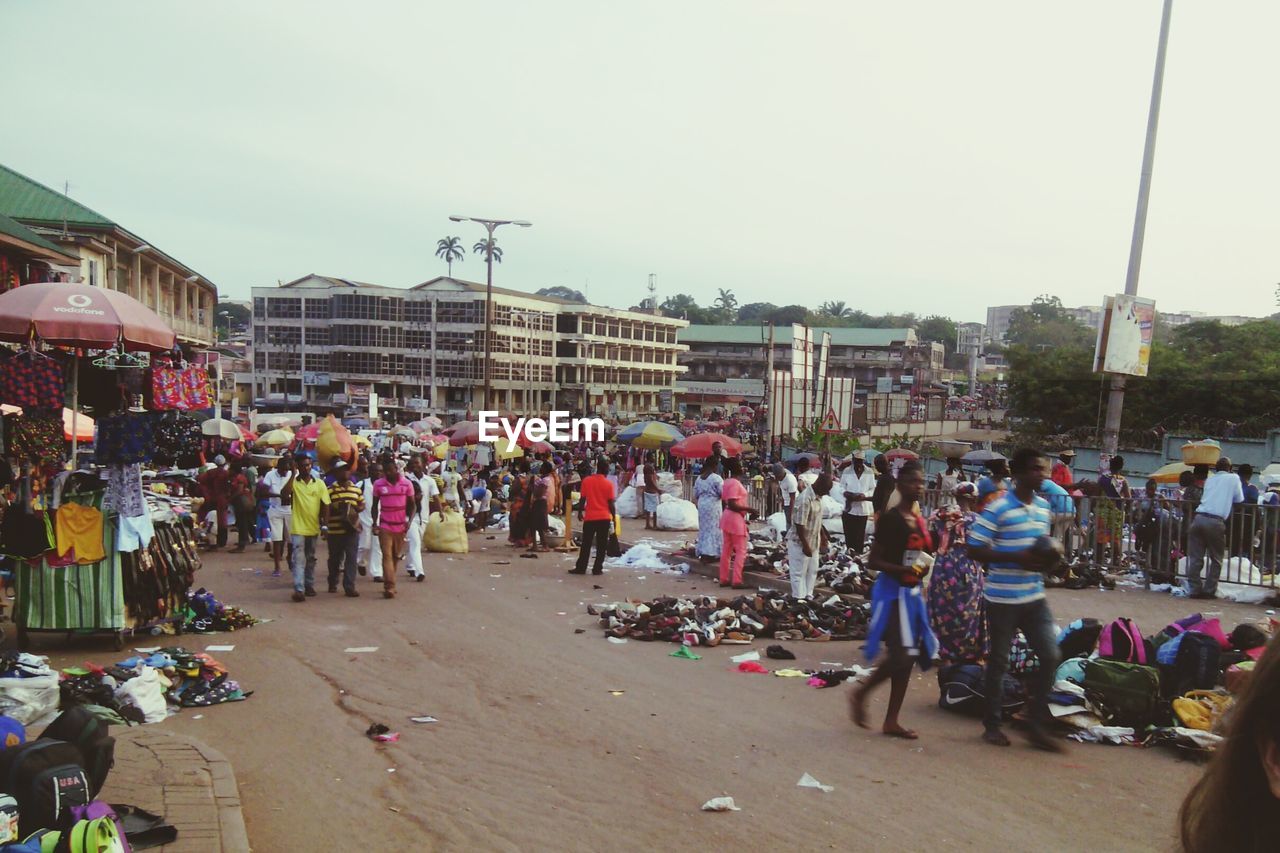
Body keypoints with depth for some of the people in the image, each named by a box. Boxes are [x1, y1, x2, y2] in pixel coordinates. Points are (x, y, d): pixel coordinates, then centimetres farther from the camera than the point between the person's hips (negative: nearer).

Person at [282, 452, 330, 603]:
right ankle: (299, 589, -13)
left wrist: (323, 523, -1)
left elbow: (325, 504, 6)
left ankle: (309, 585, 28)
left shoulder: (319, 483, 4)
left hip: (314, 527, 3)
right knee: (299, 559, -10)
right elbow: (284, 494, -23)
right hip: (298, 527, -3)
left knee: (311, 559, 16)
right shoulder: (294, 482, -3)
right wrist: (293, 475, -21)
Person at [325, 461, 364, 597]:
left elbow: (362, 505, 14)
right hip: (335, 529, -2)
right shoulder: (330, 490, -1)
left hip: (352, 528, 2)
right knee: (334, 558, 12)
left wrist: (356, 509, -6)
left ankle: (349, 587, -3)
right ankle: (332, 584, 31)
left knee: (351, 558, -3)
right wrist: (336, 508, -19)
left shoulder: (357, 489, 9)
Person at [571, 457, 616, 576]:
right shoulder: (608, 484, -6)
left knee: (586, 544, 9)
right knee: (601, 545, 6)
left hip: (590, 517, 1)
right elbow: (611, 504, -4)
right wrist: (614, 517, 5)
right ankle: (597, 568, 6)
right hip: (604, 518, -1)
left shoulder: (586, 480, -1)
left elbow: (583, 498, 1)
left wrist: (580, 512, 14)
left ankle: (580, 567, 9)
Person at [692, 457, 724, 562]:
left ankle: (702, 553, 16)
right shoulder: (716, 478, -13)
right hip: (713, 505, -6)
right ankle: (710, 554, 0)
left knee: (704, 528, 14)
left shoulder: (699, 478, 7)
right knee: (713, 529, 1)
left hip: (702, 505, 6)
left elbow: (695, 495, 12)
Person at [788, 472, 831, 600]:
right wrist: (805, 545, -23)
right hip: (799, 543, -9)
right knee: (799, 572, 3)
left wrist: (823, 535, 20)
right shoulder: (804, 499, -27)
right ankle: (799, 599, 11)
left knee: (812, 571, 16)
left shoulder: (818, 497, 2)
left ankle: (808, 597, 27)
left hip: (813, 541, 9)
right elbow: (799, 525, -26)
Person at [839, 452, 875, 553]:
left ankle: (858, 554, 10)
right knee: (849, 535, 2)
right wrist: (845, 492, -15)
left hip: (863, 509, 0)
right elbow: (841, 486, 7)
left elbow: (873, 489, 2)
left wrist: (864, 495, -17)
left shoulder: (869, 473, 0)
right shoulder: (846, 471, 1)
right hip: (849, 508, 0)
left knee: (860, 535, 3)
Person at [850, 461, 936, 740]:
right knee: (900, 656, -13)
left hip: (912, 592, 8)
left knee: (908, 658, 9)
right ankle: (860, 693, 9)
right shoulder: (889, 519, -12)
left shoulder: (919, 521, 10)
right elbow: (873, 561, -15)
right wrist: (902, 570, -28)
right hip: (892, 591, -8)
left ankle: (891, 721, 19)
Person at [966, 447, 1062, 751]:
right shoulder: (998, 508, -14)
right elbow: (975, 550, -15)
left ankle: (1038, 726, 17)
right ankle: (992, 724, 22)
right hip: (1003, 597, -6)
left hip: (1034, 596, 6)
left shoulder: (1044, 507, 8)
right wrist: (1017, 558, -23)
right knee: (999, 661, 6)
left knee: (1050, 656, 3)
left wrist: (1047, 557, -1)